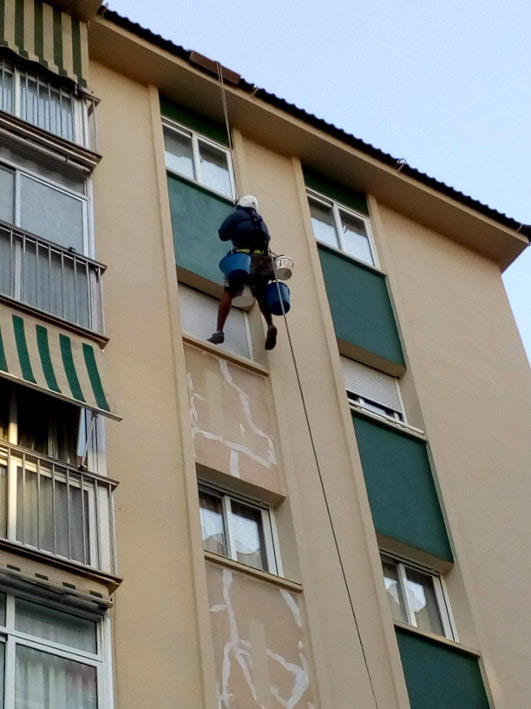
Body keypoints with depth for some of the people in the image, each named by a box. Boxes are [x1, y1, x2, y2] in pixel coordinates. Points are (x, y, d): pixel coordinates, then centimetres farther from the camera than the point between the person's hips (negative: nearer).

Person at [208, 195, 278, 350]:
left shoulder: (237, 215, 14)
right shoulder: (260, 221, 30)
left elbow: (223, 235, 9)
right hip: (263, 259, 5)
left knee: (229, 293, -5)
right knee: (261, 295, 20)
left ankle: (219, 332, -17)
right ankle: (270, 326, -3)